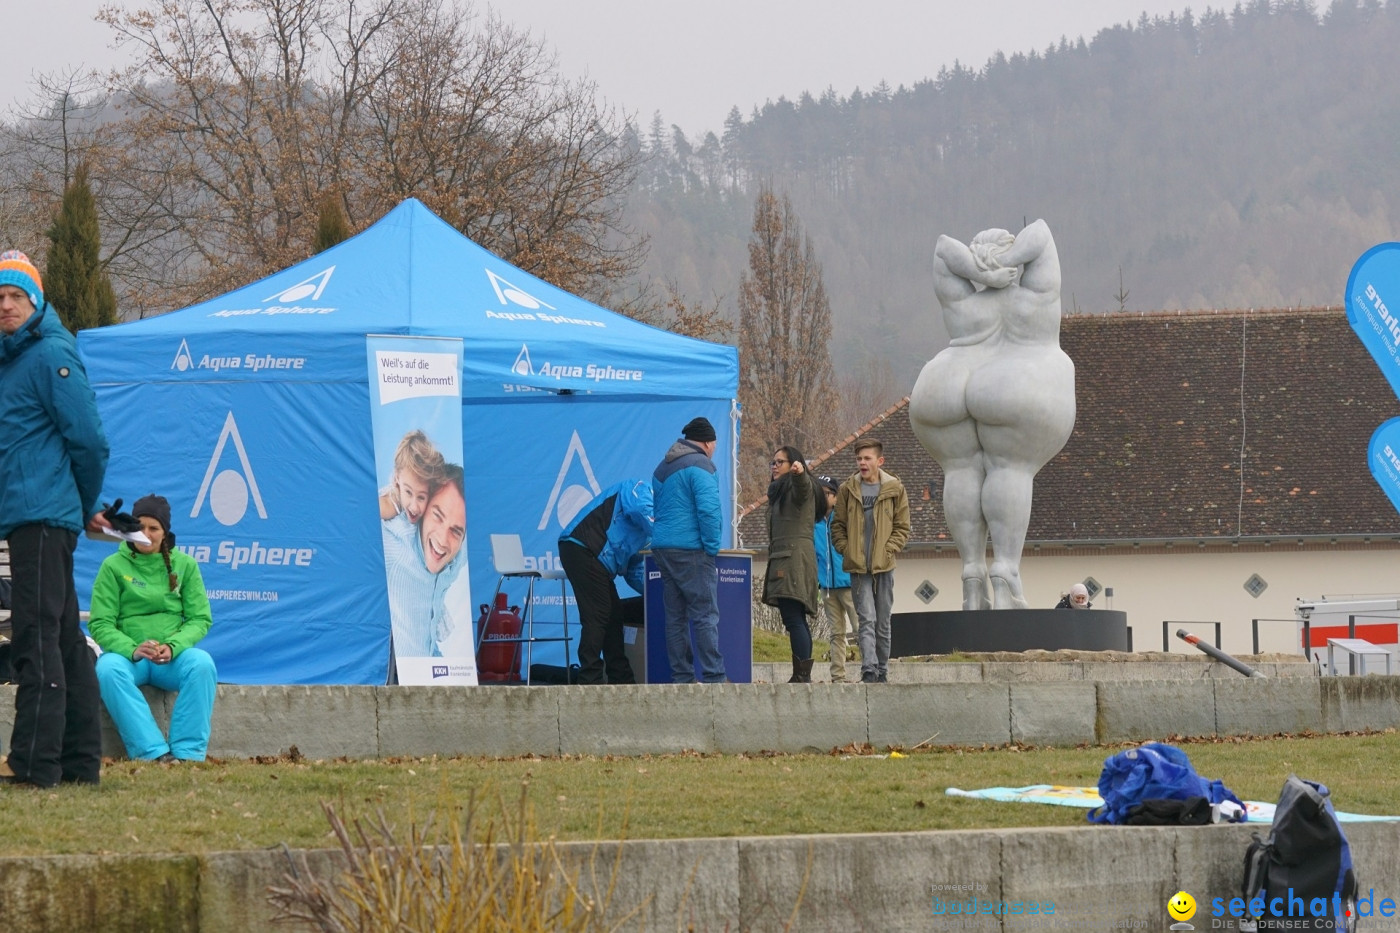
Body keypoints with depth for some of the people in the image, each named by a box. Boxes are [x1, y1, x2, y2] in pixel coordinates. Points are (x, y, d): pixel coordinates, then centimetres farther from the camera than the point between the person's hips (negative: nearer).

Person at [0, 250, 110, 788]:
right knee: (66, 641, 12)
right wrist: (84, 509, 20)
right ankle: (80, 761, 16)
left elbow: (88, 440, -13)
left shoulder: (49, 356, -10)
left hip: (44, 520, -10)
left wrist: (87, 507, -1)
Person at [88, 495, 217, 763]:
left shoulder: (184, 564, 10)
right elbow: (100, 624, -2)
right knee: (108, 669, -35)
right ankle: (154, 751, -40)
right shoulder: (114, 566, 5)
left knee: (202, 664, -32)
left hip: (174, 657, 1)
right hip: (126, 653, -1)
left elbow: (201, 619, 5)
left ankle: (188, 752, -32)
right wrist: (132, 650, -20)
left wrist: (173, 647, -16)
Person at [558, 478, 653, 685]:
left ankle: (621, 680, 19)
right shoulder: (641, 489, 3)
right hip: (582, 549, -10)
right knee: (596, 618, -11)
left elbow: (634, 570, 23)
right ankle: (590, 679, -12)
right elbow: (638, 510, -20)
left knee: (614, 616, 13)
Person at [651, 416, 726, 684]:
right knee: (705, 615, -8)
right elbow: (708, 509, -18)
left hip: (662, 550, 8)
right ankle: (713, 677, -12)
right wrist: (712, 547, -8)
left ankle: (681, 677, 8)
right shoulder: (700, 466, -8)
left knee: (675, 616, 9)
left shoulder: (663, 467, 20)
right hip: (691, 550, -8)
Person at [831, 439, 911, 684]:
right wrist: (846, 550, -4)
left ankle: (882, 672, 17)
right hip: (858, 567, -1)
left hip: (884, 566, 1)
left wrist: (887, 551, -7)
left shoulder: (895, 490, 3)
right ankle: (869, 670, -21)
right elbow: (837, 526, 10)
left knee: (883, 623, 8)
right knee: (867, 619, -12)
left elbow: (902, 528, 5)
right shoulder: (848, 490, 5)